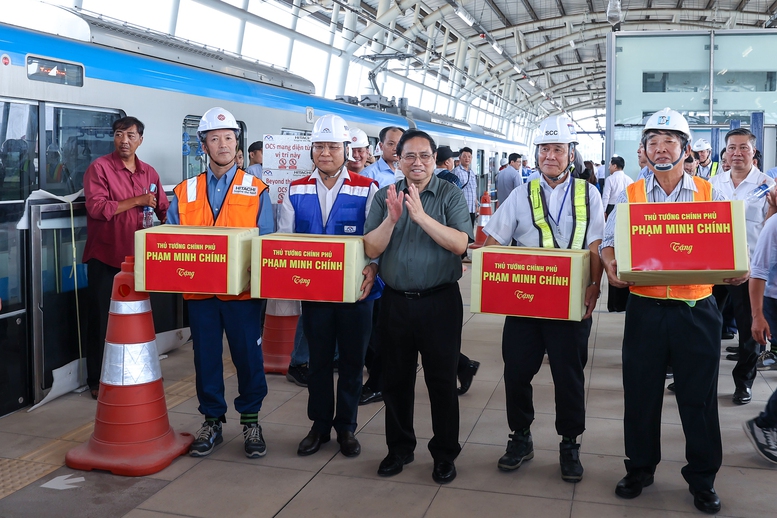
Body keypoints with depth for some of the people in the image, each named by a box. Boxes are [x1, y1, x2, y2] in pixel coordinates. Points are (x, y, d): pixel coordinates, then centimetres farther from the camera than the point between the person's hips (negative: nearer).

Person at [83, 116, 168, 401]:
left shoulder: (149, 172, 10)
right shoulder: (99, 167, -7)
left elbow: (164, 209, 12)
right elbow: (96, 207, -19)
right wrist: (136, 201, -16)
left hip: (138, 256, 5)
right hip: (105, 257, -5)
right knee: (102, 319, 2)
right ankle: (98, 381, 13)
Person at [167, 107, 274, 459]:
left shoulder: (256, 190, 3)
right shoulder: (184, 192, 9)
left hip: (242, 289, -2)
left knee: (248, 354, 4)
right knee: (205, 357, 9)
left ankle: (250, 420, 21)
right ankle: (212, 422, 24)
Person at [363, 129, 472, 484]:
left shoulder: (450, 195, -2)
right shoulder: (385, 197, 5)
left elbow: (460, 244, -16)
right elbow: (371, 249, -3)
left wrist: (421, 215, -24)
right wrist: (392, 219, -19)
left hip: (439, 301, -3)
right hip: (395, 301, 3)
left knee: (442, 379, 5)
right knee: (396, 378, 12)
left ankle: (445, 454, 20)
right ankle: (399, 448, 29)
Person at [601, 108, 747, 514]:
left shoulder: (709, 195, 4)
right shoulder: (630, 195, 6)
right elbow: (609, 241, 3)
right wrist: (610, 264, -18)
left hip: (696, 310, 0)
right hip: (645, 309, 1)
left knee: (700, 398, 7)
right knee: (641, 394, 9)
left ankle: (702, 480, 25)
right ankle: (639, 469, 28)